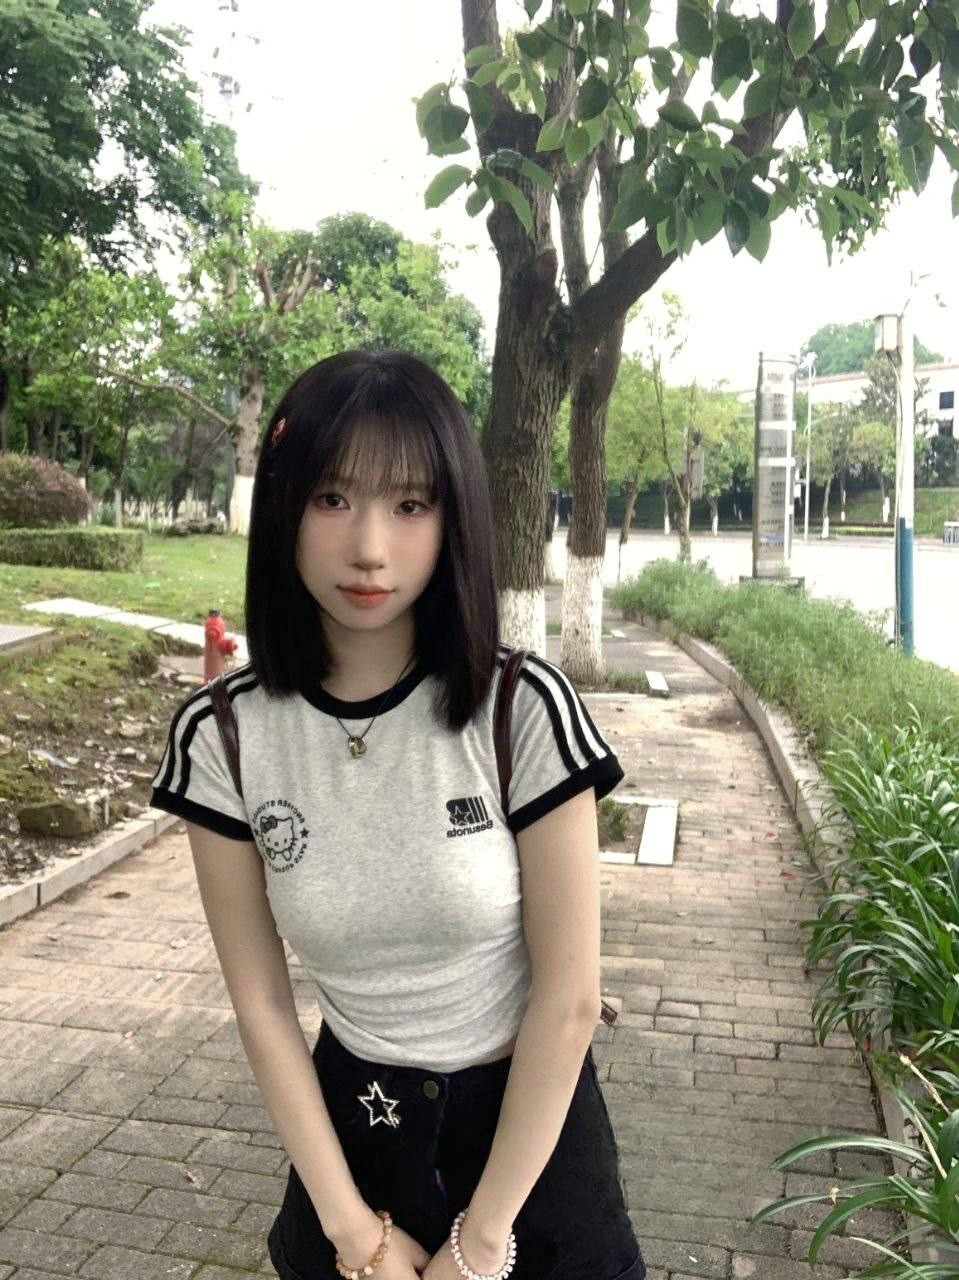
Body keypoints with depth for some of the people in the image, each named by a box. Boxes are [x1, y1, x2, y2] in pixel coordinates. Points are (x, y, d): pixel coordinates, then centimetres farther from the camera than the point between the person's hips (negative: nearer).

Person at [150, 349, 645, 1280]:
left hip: (528, 1118, -1)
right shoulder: (221, 737, -14)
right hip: (350, 1123, 2)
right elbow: (262, 1005, -6)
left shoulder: (523, 706, -21)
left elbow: (569, 999, -16)